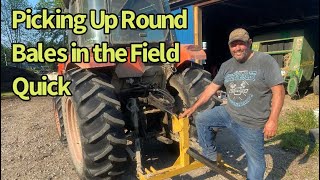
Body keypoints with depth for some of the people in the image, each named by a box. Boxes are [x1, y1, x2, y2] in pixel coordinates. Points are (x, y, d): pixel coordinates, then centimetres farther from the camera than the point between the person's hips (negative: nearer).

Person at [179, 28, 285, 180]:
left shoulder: (265, 61, -12)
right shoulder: (226, 66, 5)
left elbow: (278, 91, -15)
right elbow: (212, 88, 9)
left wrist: (272, 120, -21)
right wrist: (194, 107, 8)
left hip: (251, 123, -5)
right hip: (228, 113, 5)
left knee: (255, 159, 6)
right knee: (201, 119, 6)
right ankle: (210, 154, 23)